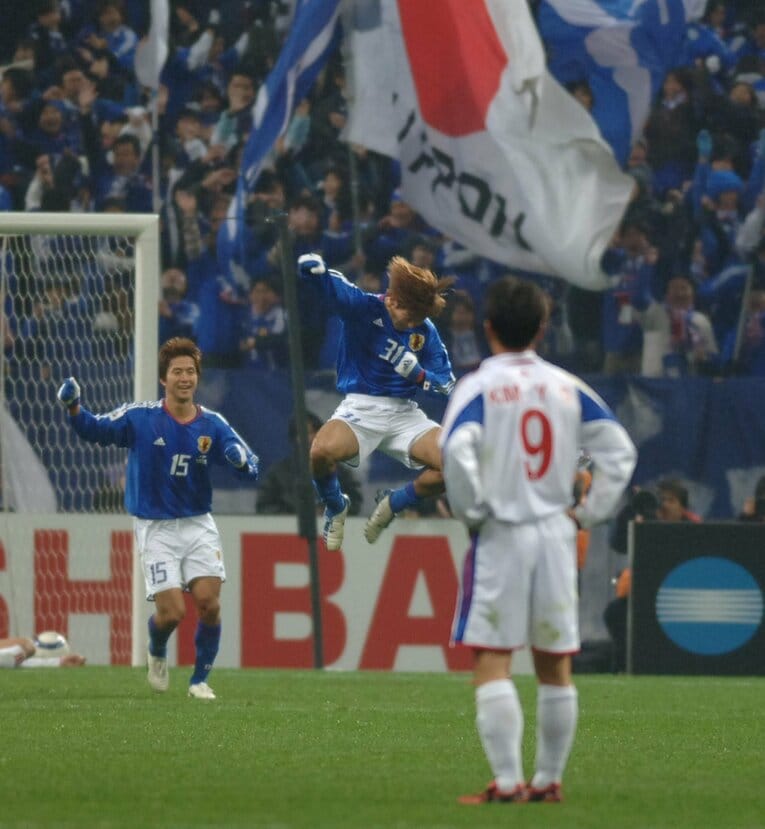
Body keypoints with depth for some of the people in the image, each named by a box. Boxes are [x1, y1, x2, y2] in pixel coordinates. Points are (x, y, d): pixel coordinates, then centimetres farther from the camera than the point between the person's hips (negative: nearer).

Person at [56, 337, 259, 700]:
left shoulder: (212, 424, -3)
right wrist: (73, 407, -27)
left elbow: (250, 467, -4)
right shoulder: (139, 417, -9)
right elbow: (95, 430, -7)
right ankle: (157, 653, 25)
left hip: (198, 525, 2)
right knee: (171, 611, -12)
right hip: (155, 529, -2)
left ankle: (200, 680, 10)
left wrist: (241, 460, -29)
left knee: (209, 602, -12)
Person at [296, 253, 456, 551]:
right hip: (360, 408, -4)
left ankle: (394, 504, 13)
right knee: (321, 453, -35)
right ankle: (336, 506, 2)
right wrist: (315, 267, -50)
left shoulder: (425, 331, 3)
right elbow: (333, 286, -26)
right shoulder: (364, 308, -9)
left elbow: (446, 382, 7)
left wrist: (419, 375, -15)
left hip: (404, 413, 4)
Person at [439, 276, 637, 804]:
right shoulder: (569, 387, 6)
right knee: (555, 666, 11)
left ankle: (507, 783, -12)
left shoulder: (479, 386, -6)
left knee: (492, 663, -4)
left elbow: (456, 450, -21)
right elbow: (620, 451, 3)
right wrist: (590, 512, 8)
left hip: (500, 536, -4)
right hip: (556, 534, 4)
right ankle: (549, 780, 16)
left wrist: (471, 512, -9)